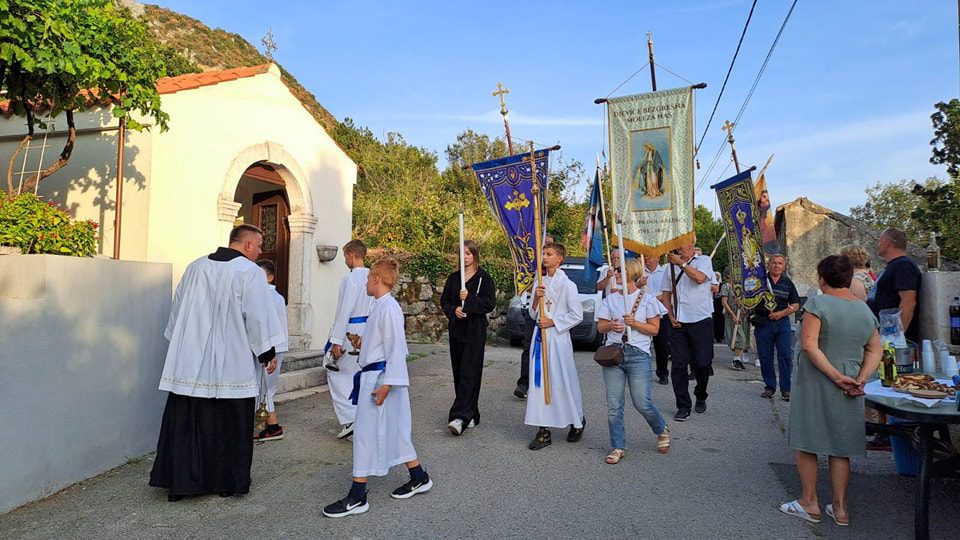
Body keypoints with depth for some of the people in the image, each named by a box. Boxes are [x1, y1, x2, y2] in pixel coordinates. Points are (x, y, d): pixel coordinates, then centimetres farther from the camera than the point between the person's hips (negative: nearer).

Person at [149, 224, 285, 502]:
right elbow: (258, 316, -13)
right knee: (230, 424, 6)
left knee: (187, 421, 11)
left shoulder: (195, 267, 9)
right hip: (232, 364, -5)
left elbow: (177, 309, 16)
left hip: (190, 361, 5)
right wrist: (268, 353, -4)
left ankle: (179, 481, 17)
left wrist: (181, 343, 26)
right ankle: (228, 482, 16)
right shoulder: (249, 271, -10)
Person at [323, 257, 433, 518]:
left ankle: (357, 496, 9)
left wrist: (386, 384, -23)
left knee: (366, 431, -2)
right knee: (393, 429, 17)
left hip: (380, 377, -10)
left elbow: (396, 347, -22)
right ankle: (419, 477, 31)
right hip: (373, 376, 10)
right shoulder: (381, 306, 11)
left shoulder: (388, 308, -18)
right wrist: (366, 341, 19)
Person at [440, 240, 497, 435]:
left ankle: (460, 417, -16)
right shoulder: (453, 278, 13)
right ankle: (471, 415, 19)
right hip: (456, 330, 6)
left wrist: (469, 299, -19)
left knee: (468, 374, -11)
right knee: (459, 373, 8)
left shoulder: (484, 278, -2)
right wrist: (453, 310, -8)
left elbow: (490, 303, -8)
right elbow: (444, 301, 12)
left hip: (475, 331, -6)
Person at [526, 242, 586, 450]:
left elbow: (577, 315, -9)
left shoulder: (567, 285, -6)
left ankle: (577, 423, 25)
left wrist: (553, 322, -12)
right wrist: (536, 299, -4)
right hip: (540, 336, 6)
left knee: (563, 382, 1)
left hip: (558, 337, -5)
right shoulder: (540, 283, 12)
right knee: (539, 381, 3)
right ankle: (543, 431, 8)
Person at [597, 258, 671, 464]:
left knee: (642, 403, -4)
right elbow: (600, 326, 13)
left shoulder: (647, 298, 2)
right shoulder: (610, 299, 11)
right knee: (613, 405, 2)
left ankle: (662, 431, 27)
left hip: (638, 354, -3)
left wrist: (634, 323, -13)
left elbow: (654, 329, 2)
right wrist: (610, 325, -8)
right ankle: (618, 447, 15)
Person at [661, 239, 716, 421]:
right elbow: (666, 294, 16)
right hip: (678, 323, 3)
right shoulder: (671, 267, 14)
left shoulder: (703, 261, 2)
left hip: (701, 321, -3)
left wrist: (681, 263, -18)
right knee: (679, 365, -1)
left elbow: (699, 278, -20)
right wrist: (671, 316, 4)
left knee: (703, 363, 2)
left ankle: (701, 397, 29)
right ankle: (683, 406, 7)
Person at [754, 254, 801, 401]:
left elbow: (796, 304, 9)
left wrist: (782, 313, -7)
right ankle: (769, 387, 16)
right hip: (763, 323, -1)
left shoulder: (788, 283, 9)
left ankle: (786, 389, 2)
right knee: (765, 357, 4)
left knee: (786, 356, -5)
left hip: (782, 323, 1)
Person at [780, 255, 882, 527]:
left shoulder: (817, 304, -13)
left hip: (816, 383, -6)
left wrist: (837, 377, -16)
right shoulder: (865, 310, 7)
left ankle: (810, 504, 14)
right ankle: (840, 507, 20)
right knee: (840, 448, 14)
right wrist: (860, 379, -1)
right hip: (848, 391, 6)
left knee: (806, 444, 7)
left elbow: (809, 346, -21)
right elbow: (875, 350, 7)